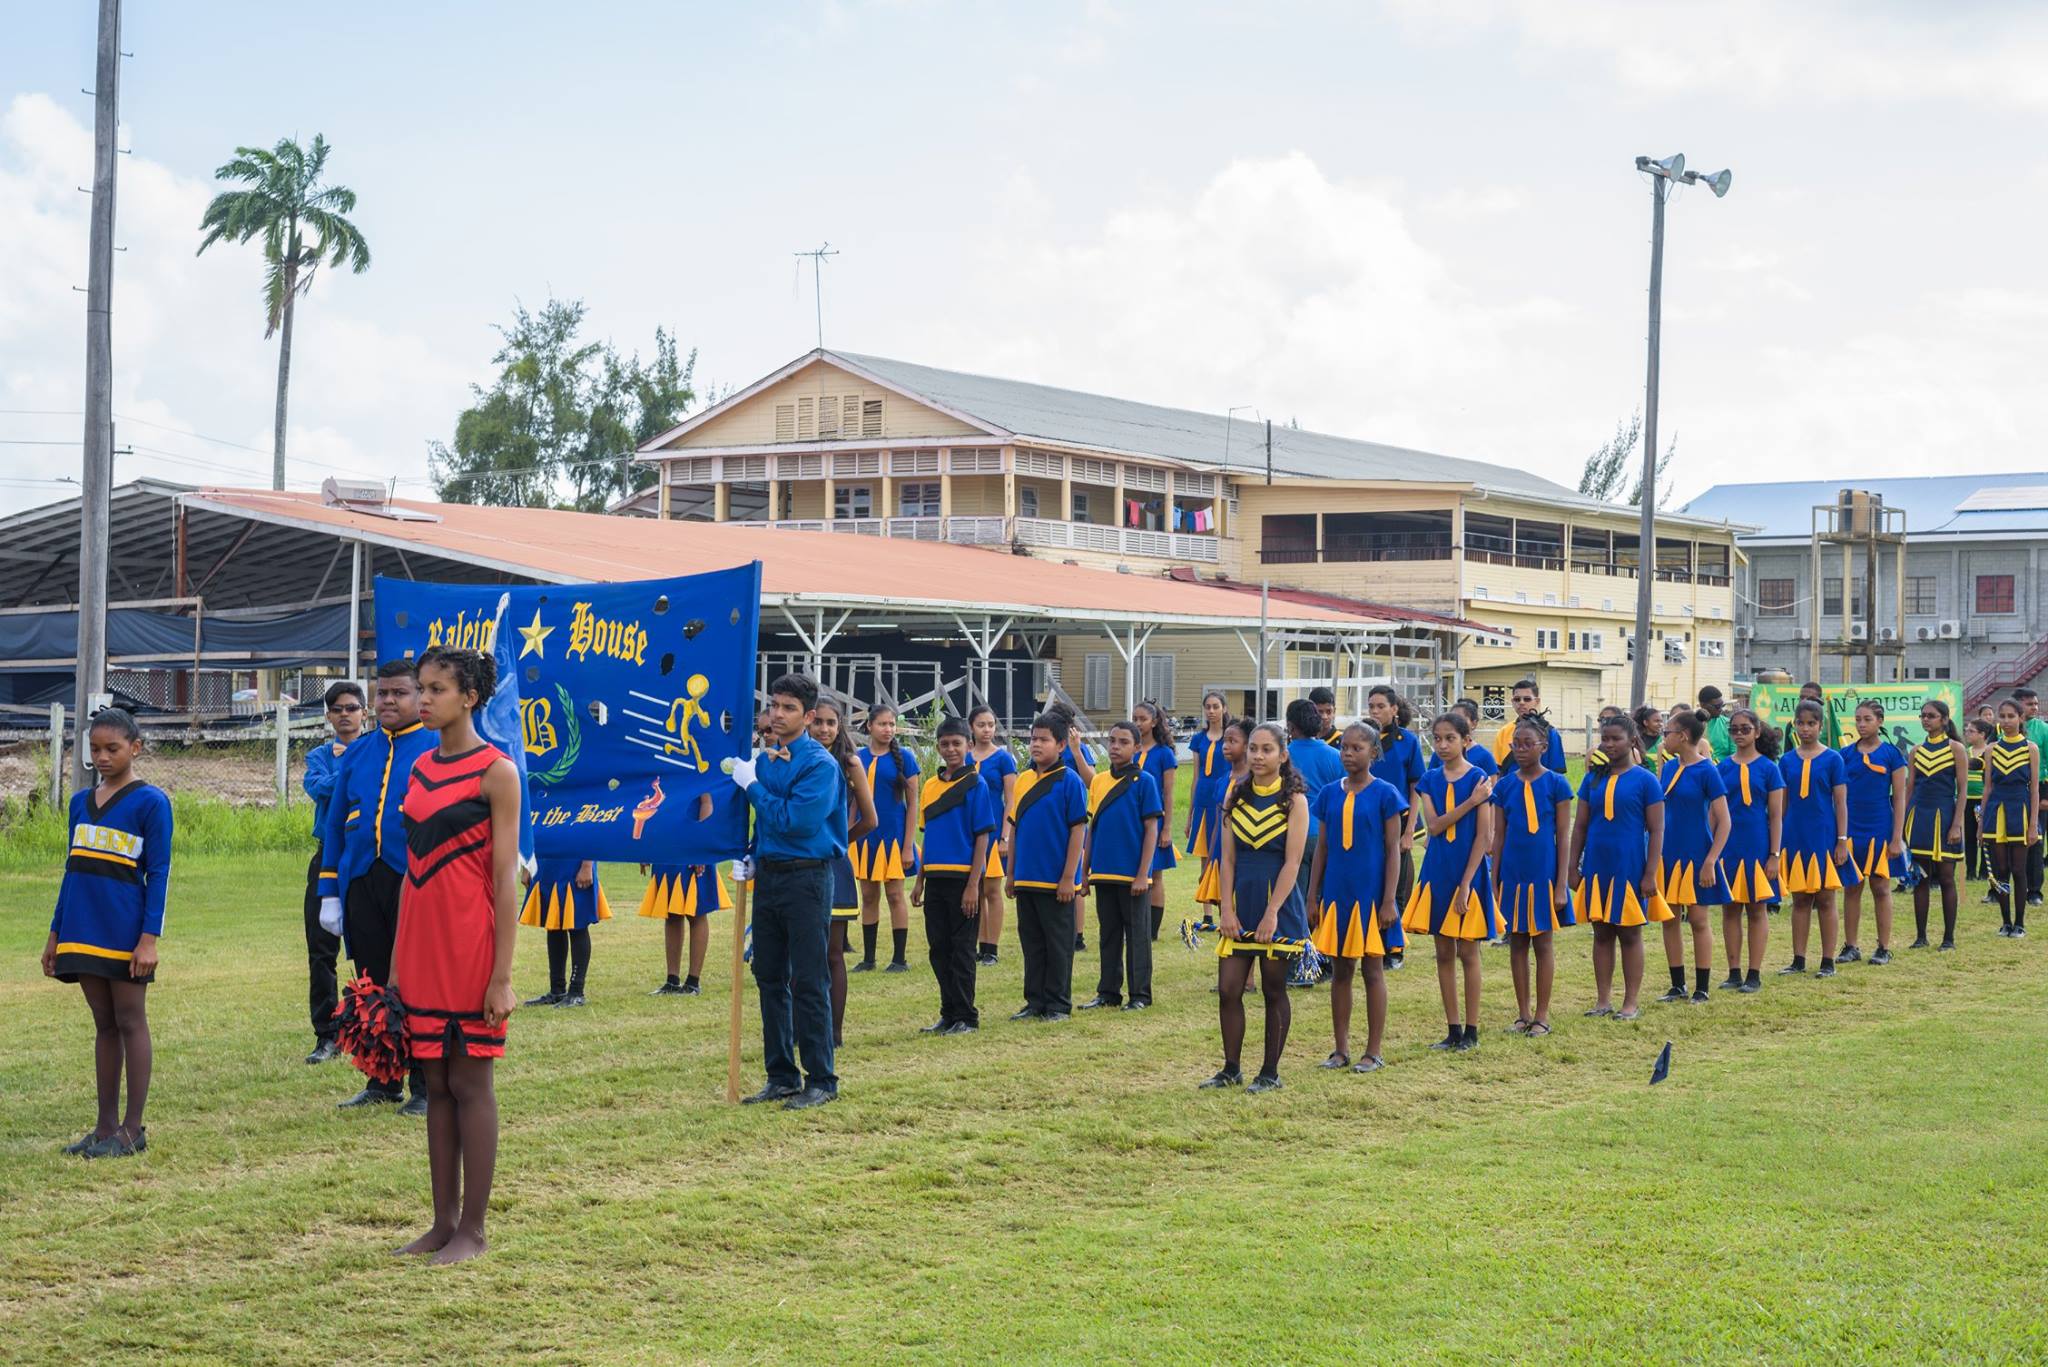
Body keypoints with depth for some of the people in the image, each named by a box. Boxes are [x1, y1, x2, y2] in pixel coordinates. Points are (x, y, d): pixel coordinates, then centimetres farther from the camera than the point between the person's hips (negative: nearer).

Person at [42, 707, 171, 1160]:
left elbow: (159, 875, -9)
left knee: (130, 1023, 0)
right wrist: (55, 934, 16)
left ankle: (132, 1128, 4)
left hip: (125, 932, -6)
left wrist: (149, 938, -15)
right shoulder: (80, 803, 12)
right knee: (104, 1025, 11)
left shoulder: (150, 802, -6)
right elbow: (72, 870, 18)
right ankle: (106, 1125, 15)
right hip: (84, 931, 6)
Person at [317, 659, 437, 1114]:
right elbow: (335, 825, 15)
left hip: (414, 884, -4)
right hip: (361, 884, 5)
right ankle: (382, 1081, 19)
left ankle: (426, 1089, 8)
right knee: (372, 986, 9)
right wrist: (329, 894, 9)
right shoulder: (357, 753, 13)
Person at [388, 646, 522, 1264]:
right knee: (436, 1083, 10)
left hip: (471, 947, -7)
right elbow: (412, 870, 15)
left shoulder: (495, 772, -8)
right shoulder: (420, 769, 12)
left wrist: (502, 975, -15)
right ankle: (443, 1223, 17)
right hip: (423, 948, 7)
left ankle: (472, 1229, 7)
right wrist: (396, 962, 13)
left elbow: (506, 879, -11)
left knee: (471, 1082, 0)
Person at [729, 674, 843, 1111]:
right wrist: (751, 859, 8)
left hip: (806, 878, -8)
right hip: (768, 875, 8)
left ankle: (821, 1081, 2)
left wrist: (752, 785, -13)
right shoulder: (764, 759, 11)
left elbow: (794, 820, -21)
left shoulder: (819, 763, -12)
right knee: (770, 979, 11)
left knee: (809, 983, -5)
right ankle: (781, 1076, 19)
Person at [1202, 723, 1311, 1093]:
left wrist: (1272, 913, -18)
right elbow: (1228, 858, 5)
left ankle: (1270, 1072, 13)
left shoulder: (1294, 801, -6)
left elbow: (1292, 862, -11)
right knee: (1228, 990, 2)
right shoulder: (1236, 796, 7)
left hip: (1278, 905, -4)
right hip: (1241, 902, 4)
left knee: (1274, 991, 5)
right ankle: (1231, 1069, 13)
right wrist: (1226, 909, -4)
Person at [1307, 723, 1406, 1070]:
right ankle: (1341, 1049, 17)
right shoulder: (1330, 794, 6)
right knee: (1340, 970, 9)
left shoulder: (1385, 795, -6)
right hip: (1336, 893, 4)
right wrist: (1312, 897, 8)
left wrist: (1389, 901, -11)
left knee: (1372, 969, 2)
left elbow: (1393, 850, -6)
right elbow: (1322, 848, 11)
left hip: (1370, 894, -4)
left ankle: (1374, 1052, 9)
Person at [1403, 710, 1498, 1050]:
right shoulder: (1430, 780, 5)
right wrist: (1471, 802, -18)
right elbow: (1433, 826, -8)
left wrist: (1466, 883, -16)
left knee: (1467, 952, 1)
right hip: (1437, 872, 5)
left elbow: (1483, 836, -11)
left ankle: (1471, 1030, 9)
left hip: (1468, 873, -4)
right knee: (1443, 952, 8)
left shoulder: (1479, 779, -8)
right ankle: (1453, 1029, 15)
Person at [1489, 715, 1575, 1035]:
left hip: (1544, 874, -3)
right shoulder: (1504, 786, 3)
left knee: (1544, 943, 3)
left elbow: (1563, 837, -4)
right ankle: (1523, 1013, 17)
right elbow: (1498, 837, 7)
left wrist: (1561, 885, -8)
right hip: (1513, 874, 3)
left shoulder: (1556, 784, -5)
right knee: (1517, 943, 8)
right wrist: (1494, 884, 5)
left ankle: (1542, 1015, 10)